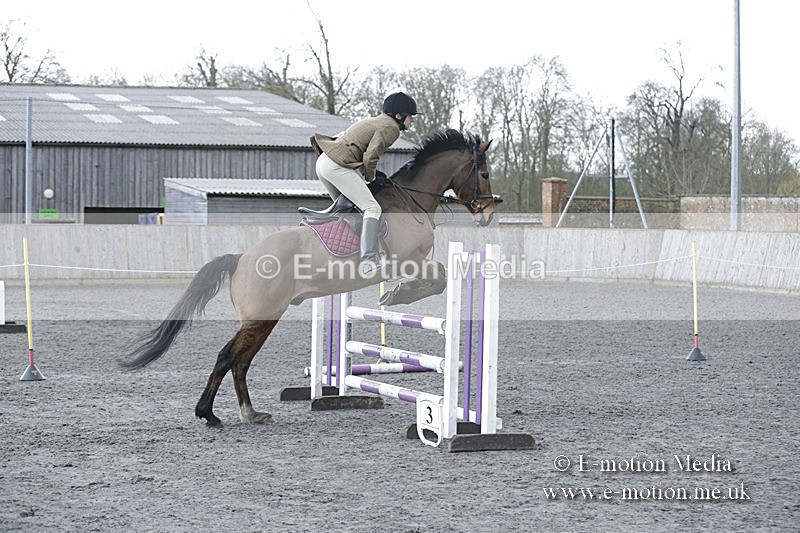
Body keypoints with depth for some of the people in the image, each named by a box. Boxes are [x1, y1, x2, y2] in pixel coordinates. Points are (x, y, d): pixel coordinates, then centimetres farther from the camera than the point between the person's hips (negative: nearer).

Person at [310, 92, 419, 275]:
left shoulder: (374, 121, 25)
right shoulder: (391, 128, -4)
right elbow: (370, 158, -15)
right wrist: (370, 178, 4)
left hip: (323, 162, 10)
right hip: (338, 167, -10)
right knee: (372, 209, -13)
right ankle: (368, 259, -27)